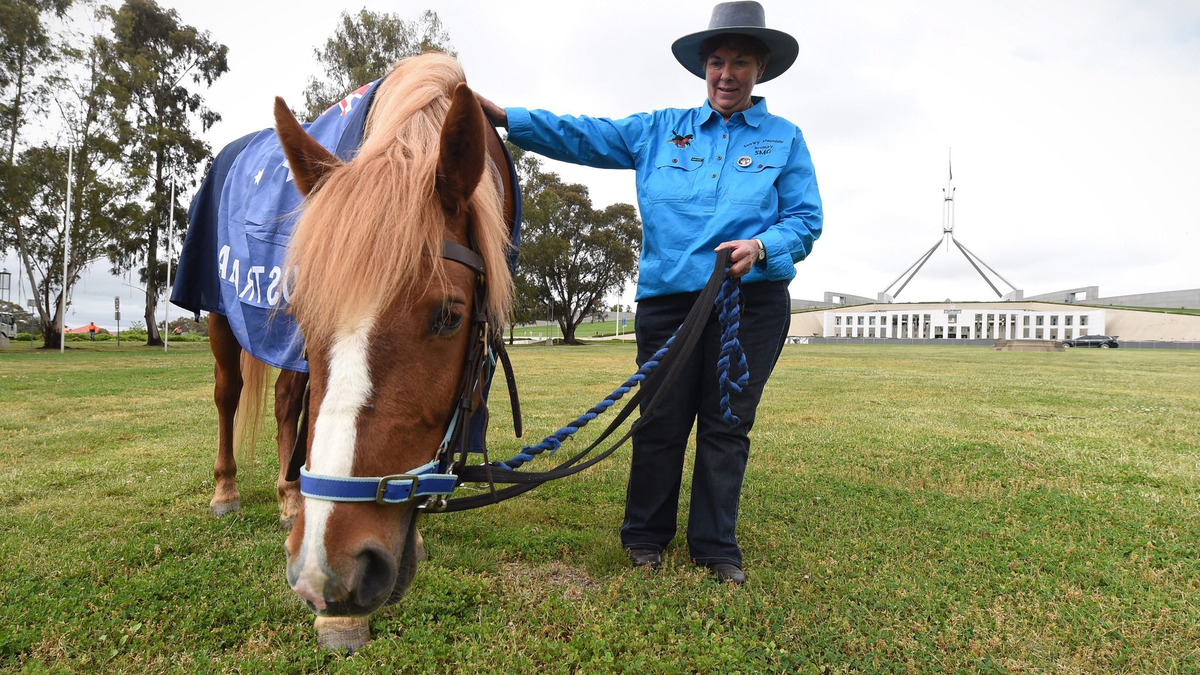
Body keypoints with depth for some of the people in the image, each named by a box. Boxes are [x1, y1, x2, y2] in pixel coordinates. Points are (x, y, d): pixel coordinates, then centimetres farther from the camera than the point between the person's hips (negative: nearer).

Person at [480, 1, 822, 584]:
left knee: (727, 425, 5)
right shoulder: (660, 130, 12)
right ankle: (644, 536, 23)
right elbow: (582, 137, 6)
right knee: (660, 421, 5)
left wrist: (762, 246, -17)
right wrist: (501, 115, -4)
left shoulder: (784, 139, 10)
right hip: (668, 299, 1)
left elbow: (806, 220, 4)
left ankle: (715, 546, 20)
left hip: (752, 302, 0)